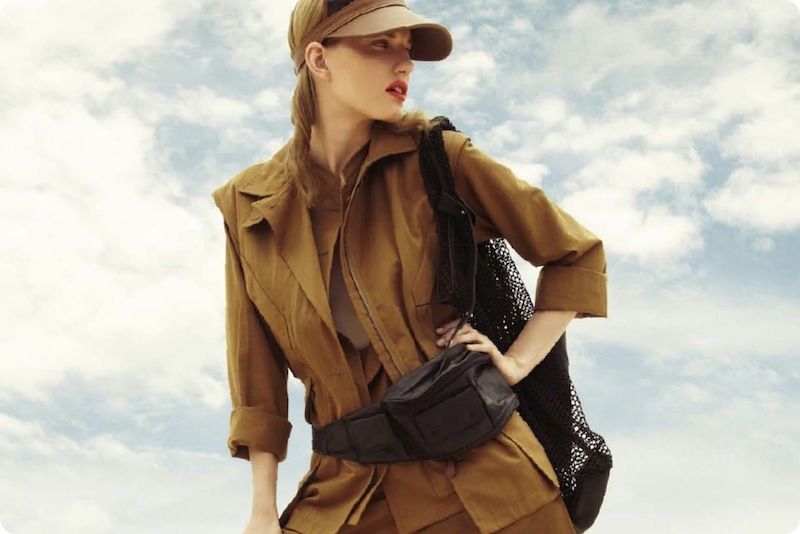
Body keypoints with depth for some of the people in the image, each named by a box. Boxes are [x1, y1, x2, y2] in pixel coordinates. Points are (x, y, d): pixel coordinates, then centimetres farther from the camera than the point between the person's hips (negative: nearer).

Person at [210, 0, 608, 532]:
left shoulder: (440, 159, -2)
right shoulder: (248, 205, 3)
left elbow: (578, 255, 8)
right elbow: (257, 372, 7)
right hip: (347, 490, 2)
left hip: (481, 474, -1)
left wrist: (517, 362, -2)